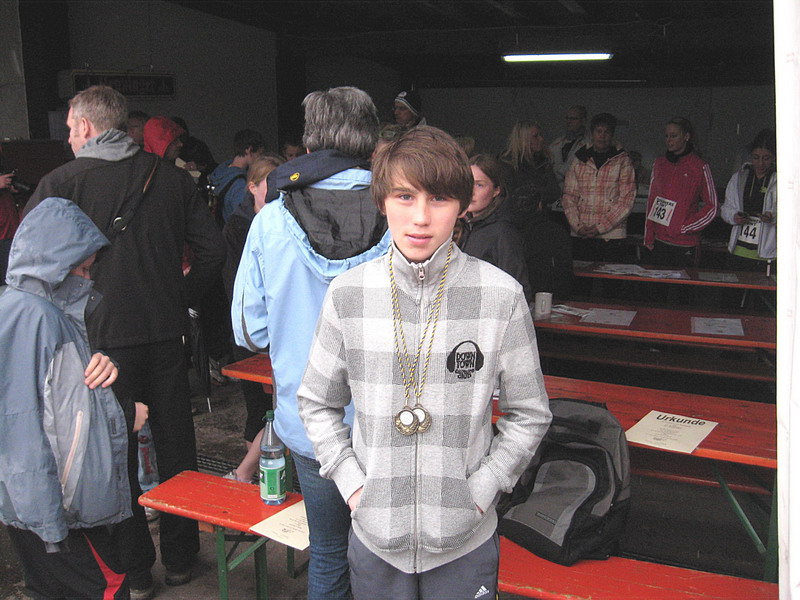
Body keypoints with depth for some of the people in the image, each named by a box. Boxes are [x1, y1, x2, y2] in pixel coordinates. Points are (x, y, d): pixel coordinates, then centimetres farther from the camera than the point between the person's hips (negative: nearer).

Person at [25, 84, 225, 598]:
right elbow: (213, 250, 1)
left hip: (102, 339, -3)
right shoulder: (172, 178, 2)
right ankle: (181, 558, 28)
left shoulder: (63, 182, -6)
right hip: (166, 333, 3)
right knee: (176, 446, 15)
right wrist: (181, 300, 9)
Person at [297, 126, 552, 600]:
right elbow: (318, 403, 5)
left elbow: (529, 414, -1)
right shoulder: (349, 293, -7)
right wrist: (351, 481, -4)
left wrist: (480, 489, -7)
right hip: (374, 532, 2)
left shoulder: (501, 296, -11)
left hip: (465, 541, -1)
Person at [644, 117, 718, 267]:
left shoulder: (700, 167, -4)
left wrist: (684, 228, -7)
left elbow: (712, 206, -1)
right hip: (659, 242, 4)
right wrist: (648, 236, 7)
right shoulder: (659, 163, 10)